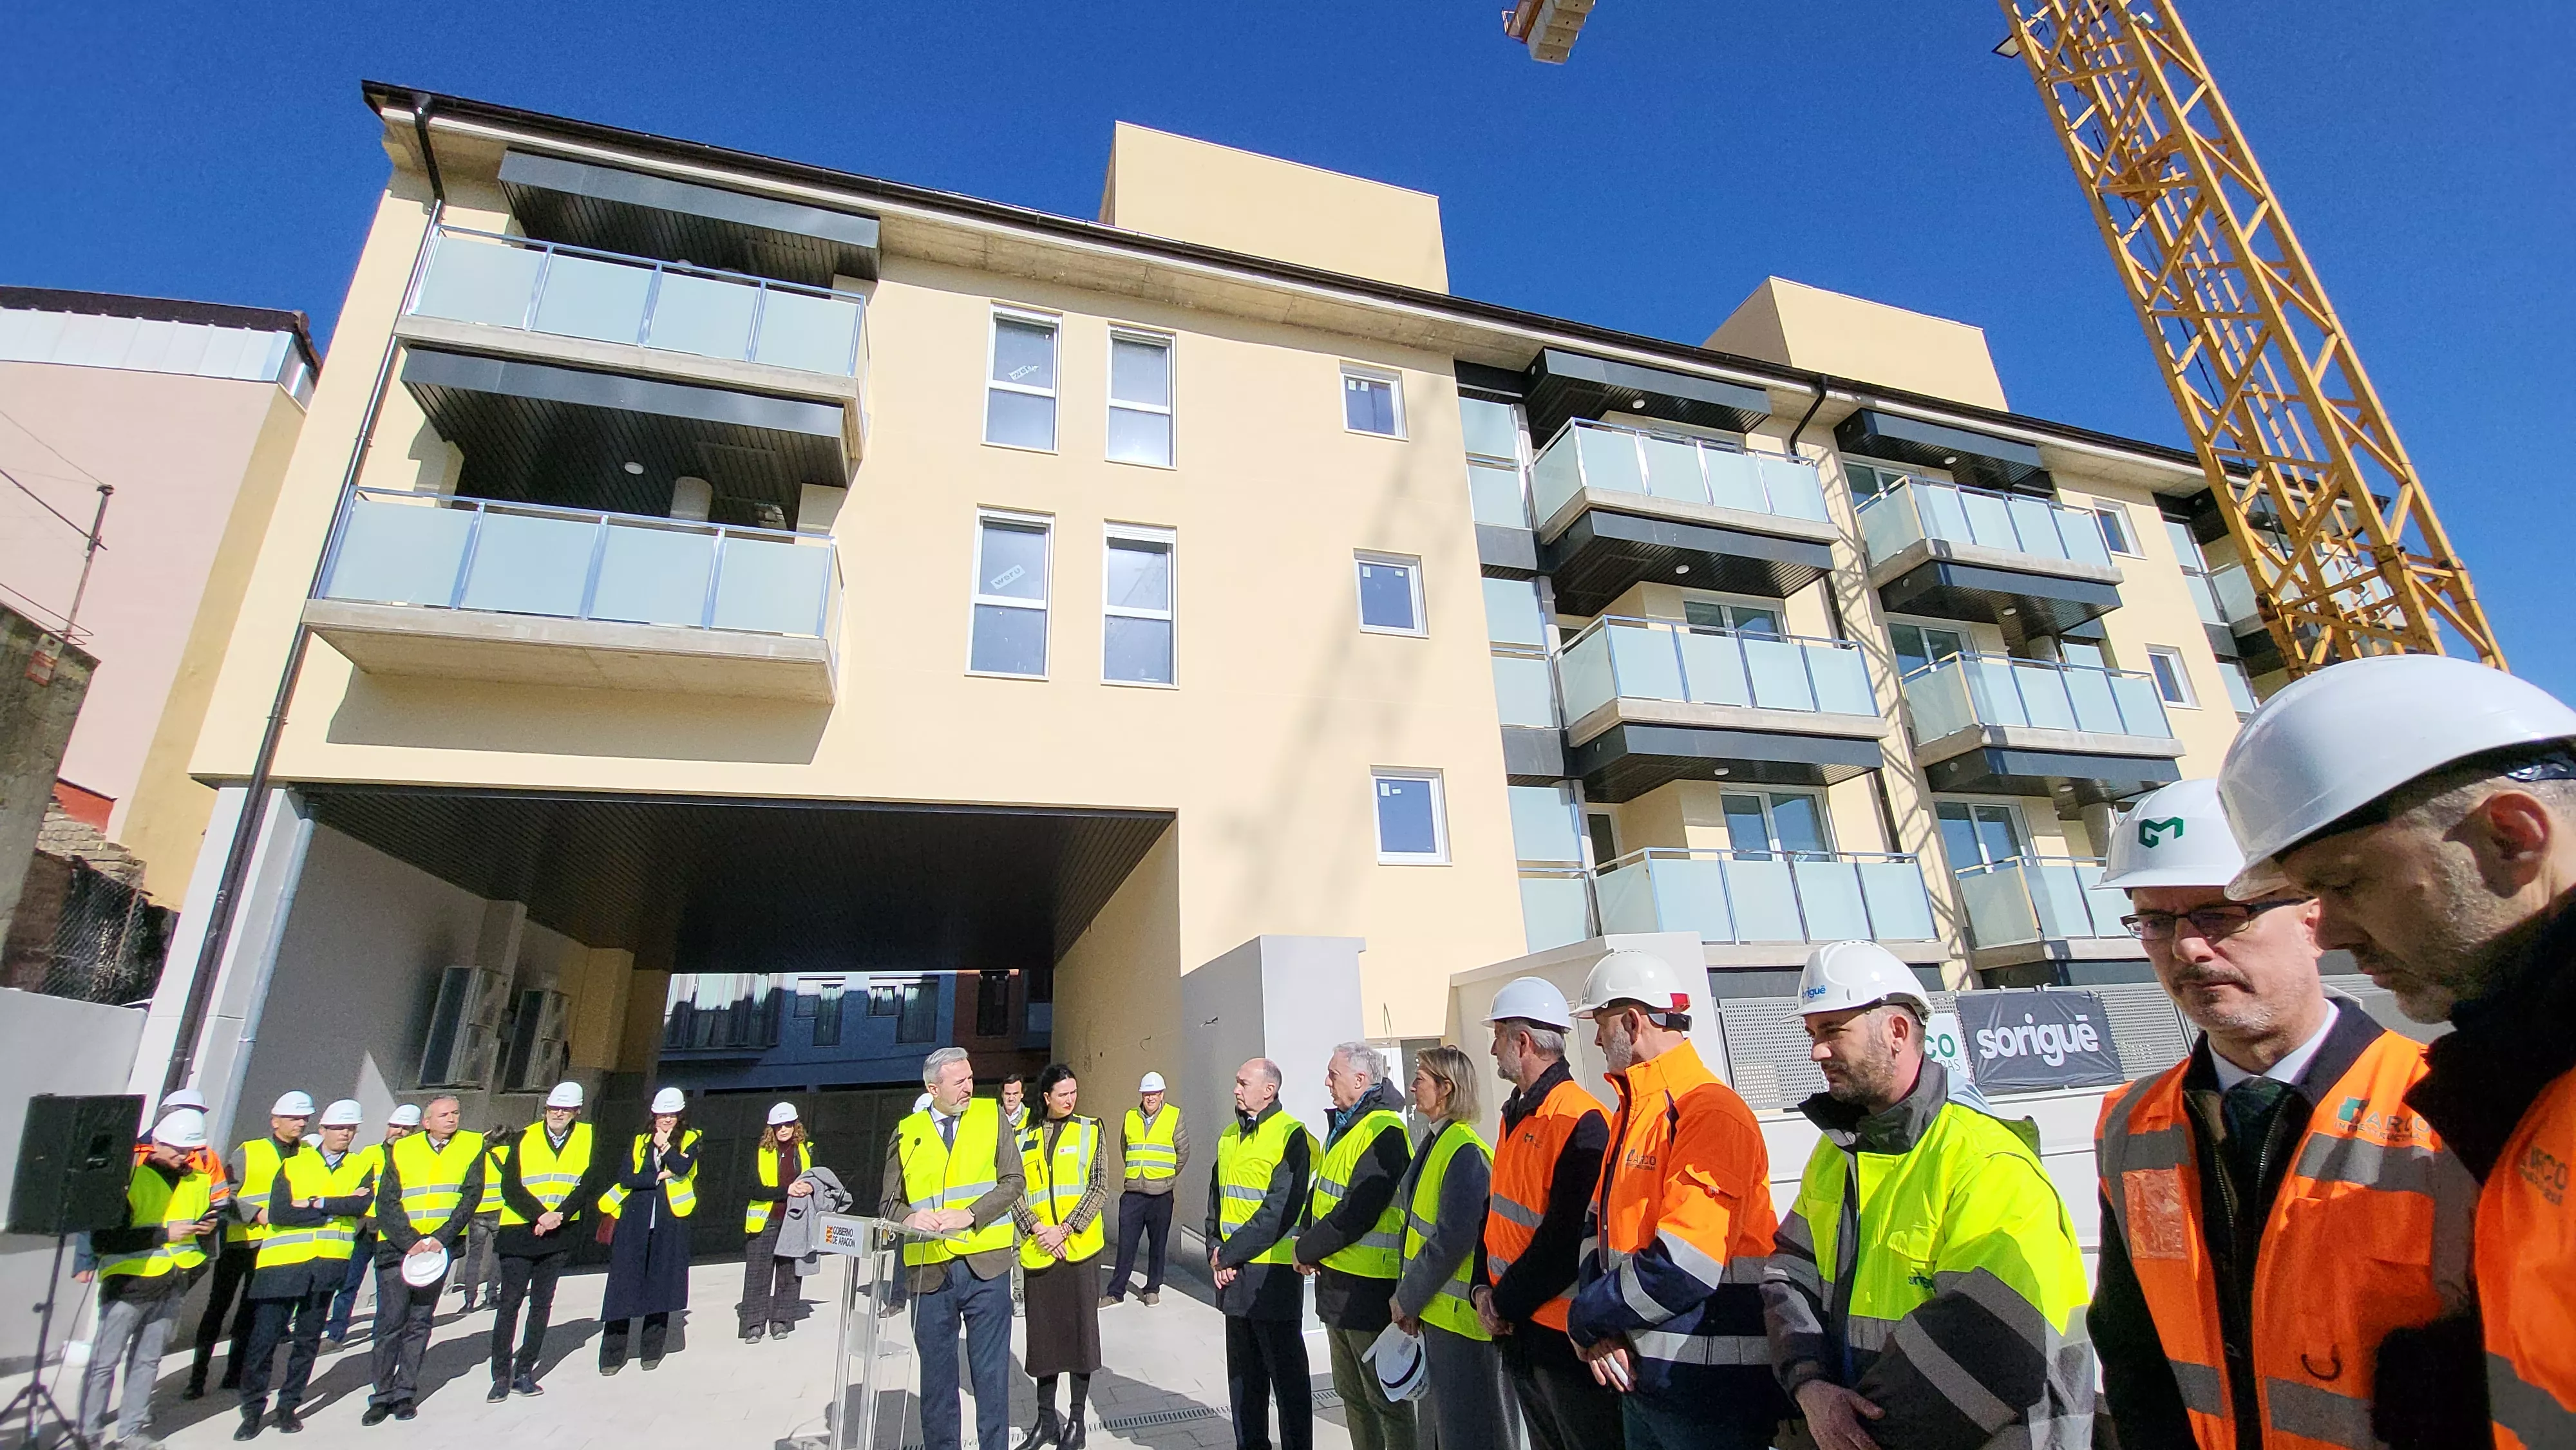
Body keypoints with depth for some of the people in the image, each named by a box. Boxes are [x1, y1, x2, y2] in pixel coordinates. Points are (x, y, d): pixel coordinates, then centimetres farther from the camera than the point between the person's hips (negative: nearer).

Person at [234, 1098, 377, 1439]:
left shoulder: (361, 1166, 8)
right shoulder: (293, 1165, 4)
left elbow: (362, 1205, -10)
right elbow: (278, 1213, -10)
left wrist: (316, 1203, -14)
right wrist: (337, 1209, -12)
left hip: (328, 1264, 1)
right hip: (283, 1262, -1)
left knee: (308, 1340, 10)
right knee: (264, 1339, 1)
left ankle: (289, 1406, 23)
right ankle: (252, 1411, 17)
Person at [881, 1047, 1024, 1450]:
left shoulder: (992, 1115, 3)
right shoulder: (907, 1132, 7)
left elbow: (1014, 1181, -2)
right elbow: (889, 1202, 10)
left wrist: (969, 1214, -15)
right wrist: (909, 1217, -12)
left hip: (985, 1264, -1)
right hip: (929, 1270, 2)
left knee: (992, 1370, 7)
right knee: (936, 1371, 15)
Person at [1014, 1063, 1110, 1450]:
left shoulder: (1089, 1129, 1)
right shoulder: (1024, 1137, 5)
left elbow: (1099, 1188, -4)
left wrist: (1065, 1229, -13)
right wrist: (1037, 1230, -13)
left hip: (1079, 1247, -1)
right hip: (1038, 1250, 2)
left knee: (1081, 1329, 5)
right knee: (1043, 1332, 9)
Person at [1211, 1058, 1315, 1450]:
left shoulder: (1290, 1136, -14)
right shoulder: (1230, 1136, 10)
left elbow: (1279, 1211, -20)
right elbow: (1217, 1196, 14)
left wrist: (1231, 1254, -15)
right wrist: (1215, 1249, 0)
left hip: (1272, 1273, -7)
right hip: (1232, 1270, 7)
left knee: (1286, 1372, 5)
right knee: (1243, 1372, 17)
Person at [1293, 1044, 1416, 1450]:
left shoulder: (1383, 1133, -21)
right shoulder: (1344, 1126, 11)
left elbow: (1356, 1214, -25)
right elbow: (1322, 1191, 17)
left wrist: (1307, 1250, -13)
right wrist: (1309, 1238, -1)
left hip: (1370, 1289, -10)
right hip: (1337, 1280, 10)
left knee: (1387, 1399, 4)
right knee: (1351, 1394, 21)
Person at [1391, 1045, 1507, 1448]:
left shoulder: (1464, 1152, -22)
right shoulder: (1436, 1143, 8)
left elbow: (1452, 1241, -26)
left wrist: (1407, 1298, -15)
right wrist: (1410, 1295, 8)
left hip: (1460, 1314, -9)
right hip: (1435, 1312, 9)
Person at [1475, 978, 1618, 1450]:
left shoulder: (1580, 1122, -22)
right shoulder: (1517, 1117, 9)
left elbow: (1567, 1238, -25)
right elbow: (1497, 1210, 12)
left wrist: (1506, 1303, -16)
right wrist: (1485, 1289, 0)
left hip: (1564, 1334, -9)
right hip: (1518, 1328, 9)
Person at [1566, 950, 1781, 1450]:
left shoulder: (1711, 1115, -22)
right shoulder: (1632, 1112, 9)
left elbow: (1680, 1270, -28)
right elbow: (1600, 1225, 9)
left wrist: (1584, 1319, -15)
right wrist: (1598, 1327, -7)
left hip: (1709, 1388, -8)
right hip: (1638, 1373, 8)